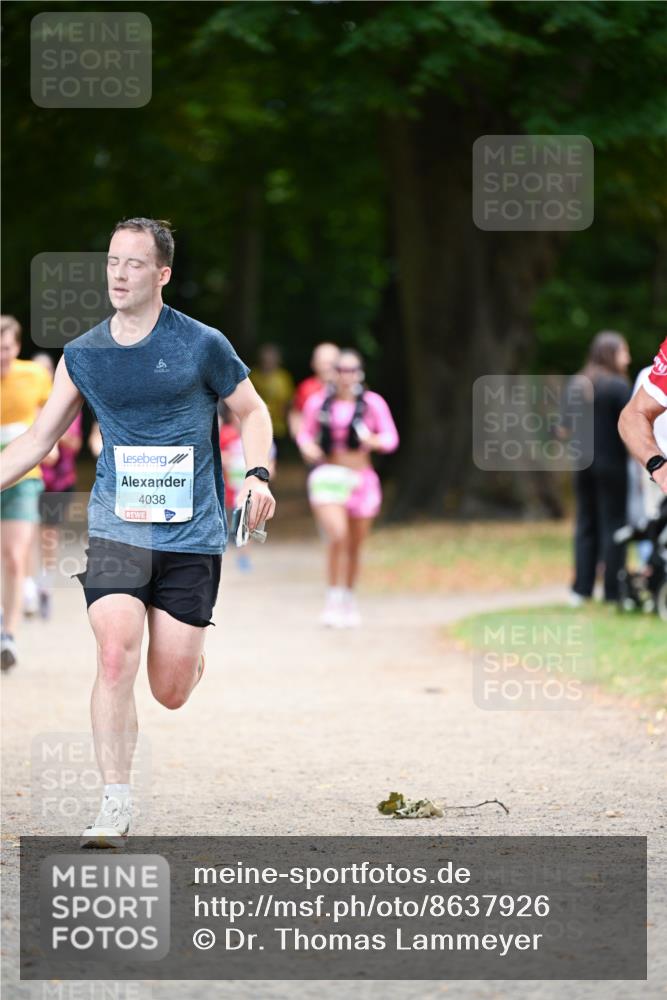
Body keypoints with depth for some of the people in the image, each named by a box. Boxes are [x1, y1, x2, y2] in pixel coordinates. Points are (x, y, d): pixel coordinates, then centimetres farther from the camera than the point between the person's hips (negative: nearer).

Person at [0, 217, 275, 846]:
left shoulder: (202, 345, -3)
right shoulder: (82, 356, 4)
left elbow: (252, 412, 9)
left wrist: (256, 474, -8)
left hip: (190, 535, -1)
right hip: (115, 529, 1)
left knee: (170, 693, 0)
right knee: (115, 656, -19)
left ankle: (191, 648, 39)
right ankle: (115, 806, -12)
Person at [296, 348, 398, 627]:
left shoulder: (372, 403, -3)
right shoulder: (318, 402, -1)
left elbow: (391, 438, -3)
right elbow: (305, 433, 11)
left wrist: (374, 441, -25)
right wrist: (307, 446, -11)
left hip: (361, 479, 1)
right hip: (328, 478, -1)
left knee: (355, 547, 11)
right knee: (337, 536, -22)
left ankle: (349, 600, 33)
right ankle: (333, 600, -13)